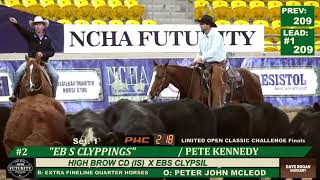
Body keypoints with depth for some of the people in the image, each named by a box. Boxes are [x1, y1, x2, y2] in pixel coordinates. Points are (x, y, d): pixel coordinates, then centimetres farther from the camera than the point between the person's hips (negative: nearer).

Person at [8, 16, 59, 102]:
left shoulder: (47, 39, 7)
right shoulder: (30, 36, 2)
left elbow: (52, 52, 4)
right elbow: (22, 30, -18)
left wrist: (43, 54, -15)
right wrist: (15, 23, -37)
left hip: (43, 62, 1)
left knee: (55, 76, -15)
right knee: (18, 73, -22)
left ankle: (53, 95, 1)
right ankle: (14, 94, -11)